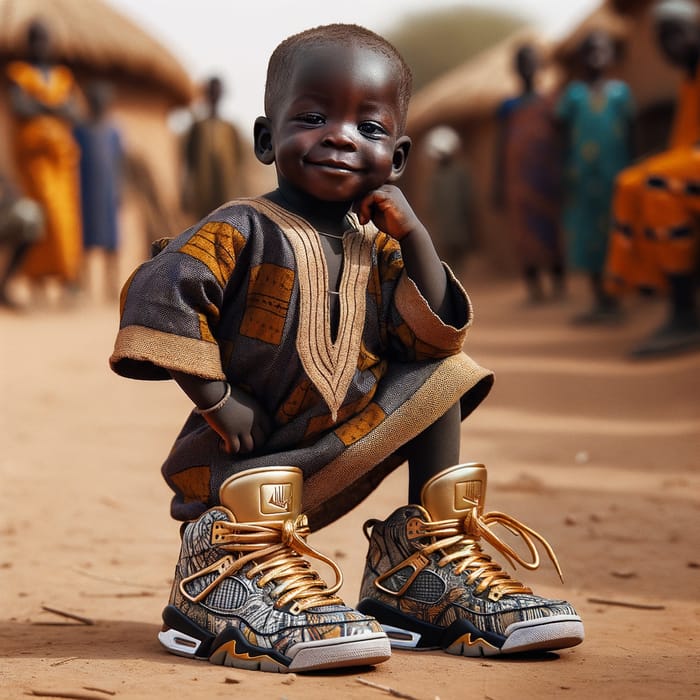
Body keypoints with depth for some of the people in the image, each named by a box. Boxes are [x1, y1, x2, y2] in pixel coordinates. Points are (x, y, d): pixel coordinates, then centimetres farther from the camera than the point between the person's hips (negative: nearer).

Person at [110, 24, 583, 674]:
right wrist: (215, 401, -21)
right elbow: (159, 297, -22)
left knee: (440, 375, 1)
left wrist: (414, 238, -13)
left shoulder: (378, 248, 5)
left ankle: (434, 557, 4)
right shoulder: (243, 231, -12)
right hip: (250, 455, -6)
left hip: (347, 443, 6)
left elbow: (432, 337, -4)